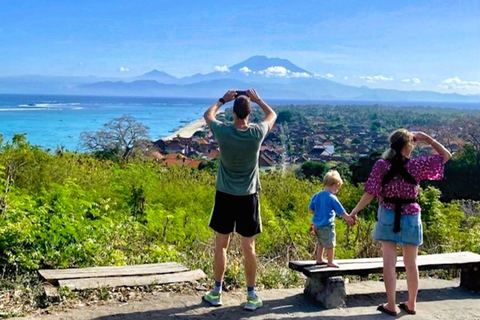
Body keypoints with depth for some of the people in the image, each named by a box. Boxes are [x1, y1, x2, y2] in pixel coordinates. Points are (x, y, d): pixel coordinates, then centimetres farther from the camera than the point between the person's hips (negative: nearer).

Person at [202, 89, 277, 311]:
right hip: (248, 197, 0)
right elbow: (272, 115, 11)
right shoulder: (256, 134, -11)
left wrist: (223, 100, 22)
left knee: (221, 245, 10)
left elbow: (208, 115, 11)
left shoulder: (223, 132, -12)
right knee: (248, 247, 5)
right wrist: (257, 99, 19)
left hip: (225, 196, 0)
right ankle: (251, 296, 12)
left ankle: (216, 293, 19)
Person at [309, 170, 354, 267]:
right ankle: (330, 262, 14)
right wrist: (349, 219, -2)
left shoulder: (316, 195, 1)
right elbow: (341, 212, -13)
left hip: (317, 224, 8)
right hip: (327, 225, -7)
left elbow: (311, 208, 11)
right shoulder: (332, 198, -17)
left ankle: (319, 259, 33)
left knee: (320, 243, 23)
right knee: (330, 245, 6)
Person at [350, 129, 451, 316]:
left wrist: (355, 211, 1)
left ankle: (391, 306, 9)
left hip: (388, 216, 0)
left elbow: (370, 193, -8)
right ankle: (411, 304, 22)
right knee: (411, 264, 12)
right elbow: (446, 155, 1)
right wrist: (426, 138, 4)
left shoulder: (381, 165, -7)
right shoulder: (416, 165, -8)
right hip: (410, 217, 0)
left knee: (389, 262, 4)